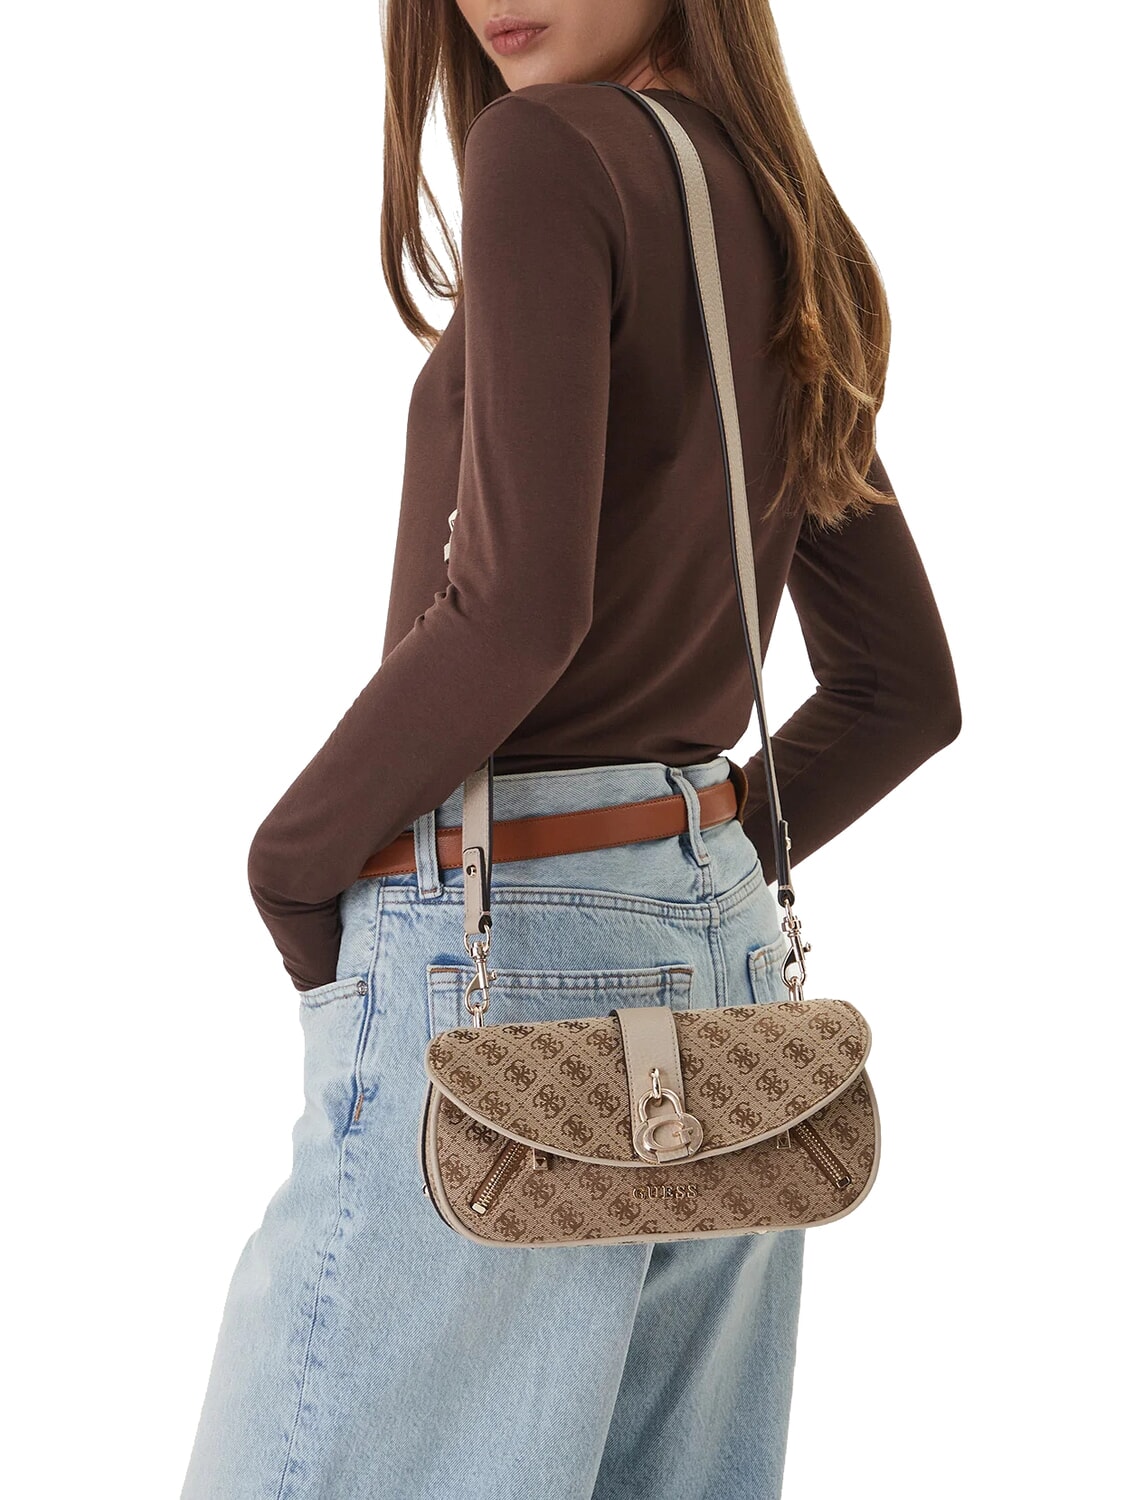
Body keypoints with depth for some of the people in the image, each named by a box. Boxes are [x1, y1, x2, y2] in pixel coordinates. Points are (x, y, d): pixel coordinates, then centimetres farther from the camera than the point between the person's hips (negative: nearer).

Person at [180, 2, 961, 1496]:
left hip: (496, 952, -8)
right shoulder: (798, 270, 15)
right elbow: (907, 690, 17)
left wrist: (292, 859, -7)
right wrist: (694, 872, 15)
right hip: (720, 945, 9)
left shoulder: (551, 152, -9)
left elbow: (518, 603, -20)